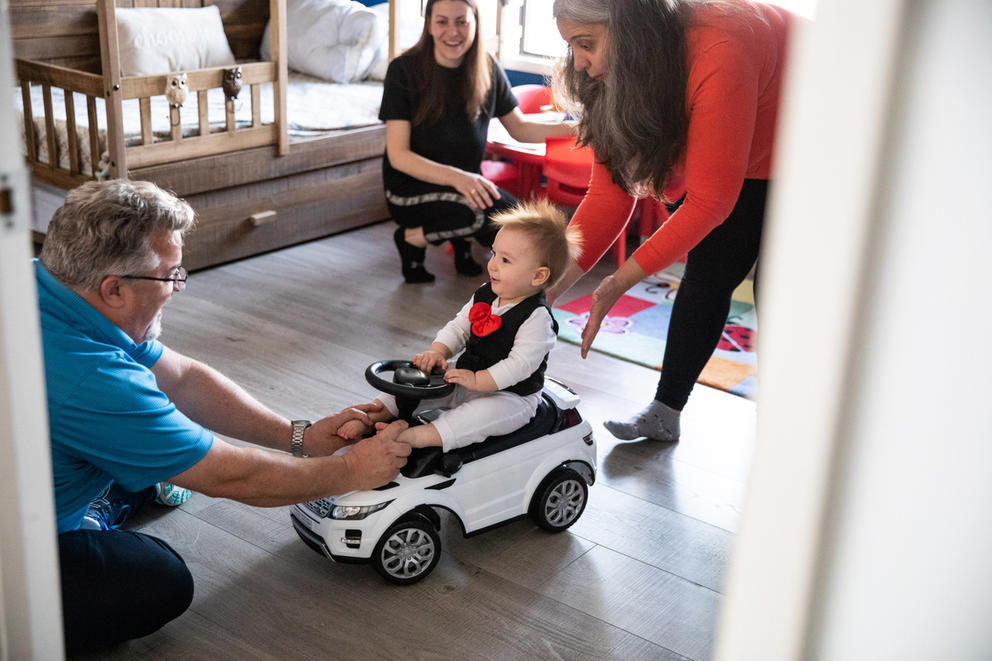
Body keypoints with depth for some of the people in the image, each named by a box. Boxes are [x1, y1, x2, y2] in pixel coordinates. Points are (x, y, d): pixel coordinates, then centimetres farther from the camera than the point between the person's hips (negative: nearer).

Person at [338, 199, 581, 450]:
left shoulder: (537, 317, -21)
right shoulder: (484, 296, 3)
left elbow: (520, 364, -27)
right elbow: (458, 328, 8)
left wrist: (477, 380, -31)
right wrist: (437, 352, -12)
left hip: (511, 395, -8)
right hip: (469, 379, 8)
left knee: (484, 413, -38)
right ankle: (366, 418, -6)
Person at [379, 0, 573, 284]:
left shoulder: (487, 69, 1)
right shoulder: (404, 70, -12)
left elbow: (519, 128, 12)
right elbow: (398, 156, -17)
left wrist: (569, 129, -7)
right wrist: (455, 177, -33)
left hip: (467, 182, 5)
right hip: (411, 189, -5)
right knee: (497, 210, -32)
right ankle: (412, 238, -7)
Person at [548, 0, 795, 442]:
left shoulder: (718, 56, -40)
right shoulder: (616, 79, -15)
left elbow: (708, 202, -35)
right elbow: (610, 194, -14)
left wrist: (620, 282, -31)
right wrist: (549, 287, -22)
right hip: (745, 160, 7)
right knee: (706, 275, 4)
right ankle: (664, 414, 14)